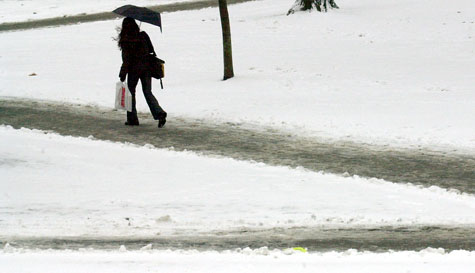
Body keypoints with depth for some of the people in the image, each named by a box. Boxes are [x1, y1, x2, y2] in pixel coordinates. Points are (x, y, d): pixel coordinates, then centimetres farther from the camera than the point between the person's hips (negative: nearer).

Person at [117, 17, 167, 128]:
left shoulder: (126, 41, -13)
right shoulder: (143, 36, 0)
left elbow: (126, 59, -13)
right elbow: (151, 50, 8)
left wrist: (123, 74, -9)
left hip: (134, 69, -4)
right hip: (147, 68, 4)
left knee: (131, 92, 13)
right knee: (148, 92, 9)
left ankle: (132, 118, 14)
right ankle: (159, 113, -11)